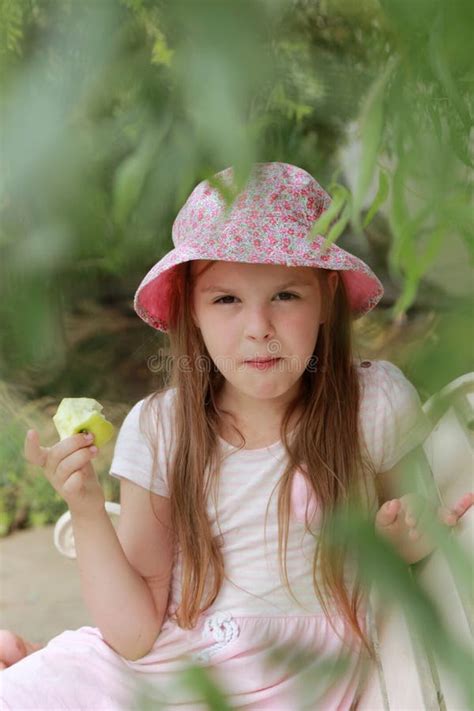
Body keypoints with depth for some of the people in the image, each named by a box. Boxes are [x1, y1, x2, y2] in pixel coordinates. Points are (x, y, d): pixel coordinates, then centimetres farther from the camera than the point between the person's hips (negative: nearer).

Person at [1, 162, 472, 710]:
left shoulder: (377, 403, -9)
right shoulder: (157, 428, -6)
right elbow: (135, 634, -6)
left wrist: (407, 543, -15)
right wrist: (87, 514, -20)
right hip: (165, 663, 1)